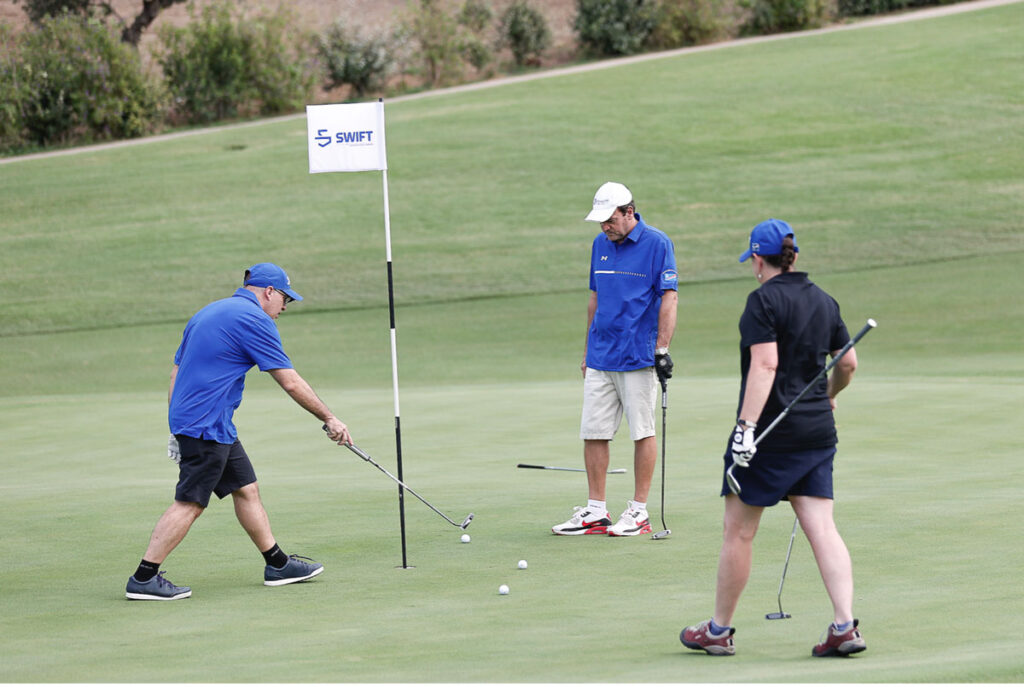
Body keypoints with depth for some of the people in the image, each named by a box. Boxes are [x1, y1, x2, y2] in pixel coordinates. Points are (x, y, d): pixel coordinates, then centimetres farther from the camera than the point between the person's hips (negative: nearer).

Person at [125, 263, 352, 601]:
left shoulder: (209, 313, 18)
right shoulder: (255, 319, -10)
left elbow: (177, 370, 20)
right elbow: (291, 382, -10)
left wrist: (177, 429, 22)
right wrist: (329, 418, -2)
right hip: (207, 424, -10)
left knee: (246, 489, 15)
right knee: (189, 503, -8)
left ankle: (277, 563, 21)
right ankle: (143, 578, -9)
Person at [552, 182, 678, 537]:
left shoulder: (657, 244, -7)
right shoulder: (600, 244, 12)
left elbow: (669, 298, -10)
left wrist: (662, 349, -17)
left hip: (638, 357, -6)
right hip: (600, 357, 6)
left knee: (642, 432, 0)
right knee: (593, 431, 4)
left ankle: (639, 511, 7)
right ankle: (595, 511, 10)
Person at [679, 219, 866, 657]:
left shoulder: (764, 300, -11)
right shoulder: (824, 301, 10)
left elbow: (765, 365, -21)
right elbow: (848, 363, 17)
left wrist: (746, 426, -24)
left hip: (771, 430, -6)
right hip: (818, 429, 6)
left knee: (738, 531, 5)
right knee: (822, 528, 2)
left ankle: (719, 631, 15)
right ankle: (845, 626, -10)